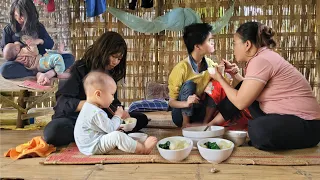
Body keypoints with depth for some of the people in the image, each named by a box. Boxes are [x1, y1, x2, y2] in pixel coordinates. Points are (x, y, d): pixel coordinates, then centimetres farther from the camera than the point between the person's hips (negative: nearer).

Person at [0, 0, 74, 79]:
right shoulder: (8, 29, 4)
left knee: (70, 57, -16)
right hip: (22, 63, -2)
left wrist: (40, 41, -17)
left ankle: (52, 72, -42)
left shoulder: (38, 27, 9)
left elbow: (50, 44, 6)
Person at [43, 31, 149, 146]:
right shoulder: (79, 69, -11)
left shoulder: (111, 73, 8)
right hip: (72, 117, -5)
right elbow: (62, 101, -17)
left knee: (141, 119, -8)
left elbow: (114, 102, 9)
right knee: (53, 132, -39)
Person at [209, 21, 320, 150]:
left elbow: (240, 102, -17)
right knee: (245, 92, 10)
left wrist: (220, 79, -4)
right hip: (287, 116, 10)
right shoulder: (264, 56, 8)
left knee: (257, 130, -33)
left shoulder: (260, 61, -20)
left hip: (305, 125, -9)